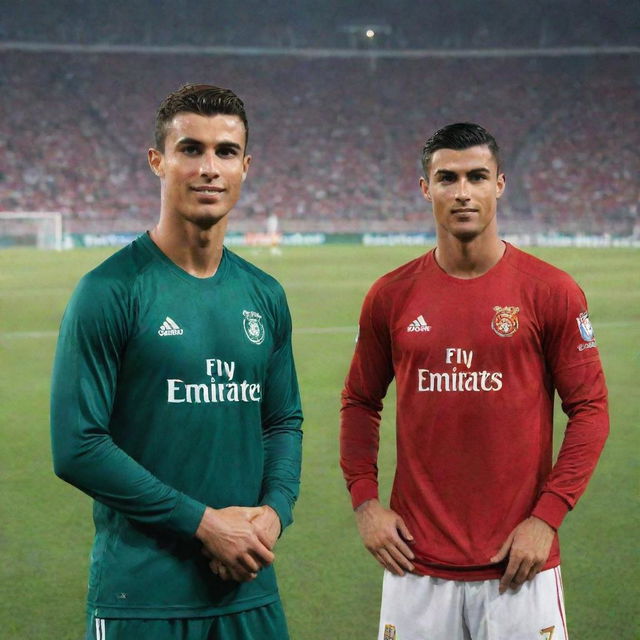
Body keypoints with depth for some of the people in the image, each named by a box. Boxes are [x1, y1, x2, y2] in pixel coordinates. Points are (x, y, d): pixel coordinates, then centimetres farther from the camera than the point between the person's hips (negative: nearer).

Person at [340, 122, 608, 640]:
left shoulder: (551, 291, -4)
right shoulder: (391, 296, 3)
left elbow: (589, 408, -2)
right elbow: (360, 402, 13)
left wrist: (546, 517, -9)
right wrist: (365, 501, 2)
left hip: (519, 563, -2)